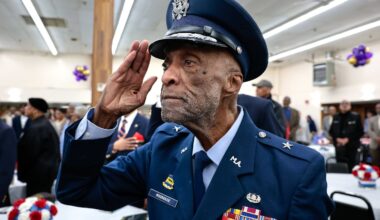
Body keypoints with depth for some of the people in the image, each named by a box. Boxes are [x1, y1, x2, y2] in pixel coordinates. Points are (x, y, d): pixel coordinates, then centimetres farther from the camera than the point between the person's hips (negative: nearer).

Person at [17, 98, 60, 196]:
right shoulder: (46, 124, 12)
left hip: (39, 173, -10)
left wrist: (22, 174, -4)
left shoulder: (35, 128, -19)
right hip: (48, 169, 10)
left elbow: (29, 153, -17)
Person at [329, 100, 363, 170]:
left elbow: (360, 132, -4)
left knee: (351, 166, 1)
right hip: (339, 146, 3)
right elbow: (331, 131, 13)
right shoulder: (336, 117, 8)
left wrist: (348, 139, -13)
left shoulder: (355, 116, -2)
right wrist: (337, 139, -6)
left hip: (351, 146, -3)